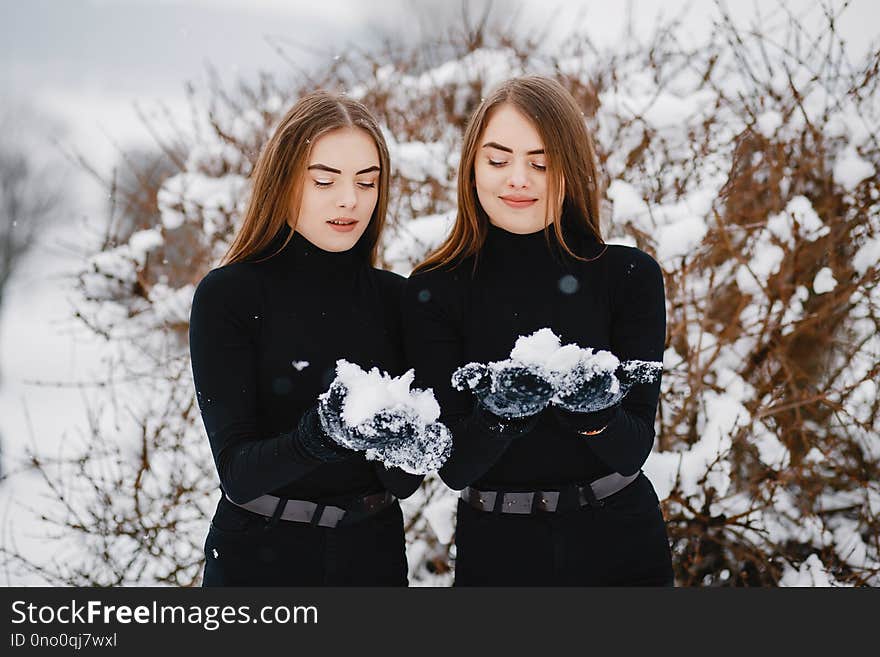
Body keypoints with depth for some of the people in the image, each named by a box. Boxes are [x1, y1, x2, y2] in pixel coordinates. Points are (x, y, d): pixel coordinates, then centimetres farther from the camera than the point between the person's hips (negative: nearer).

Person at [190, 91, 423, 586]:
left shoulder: (396, 297, -2)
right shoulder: (228, 295, -11)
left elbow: (404, 481, -5)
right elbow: (238, 473, -18)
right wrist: (319, 433, -35)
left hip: (373, 554, 3)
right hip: (258, 560, -3)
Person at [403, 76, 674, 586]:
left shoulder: (631, 276, -7)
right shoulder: (433, 292, -7)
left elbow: (633, 450, -10)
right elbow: (454, 466, -11)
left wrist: (592, 409, -29)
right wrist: (500, 410, -29)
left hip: (620, 546, 0)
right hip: (495, 551, 0)